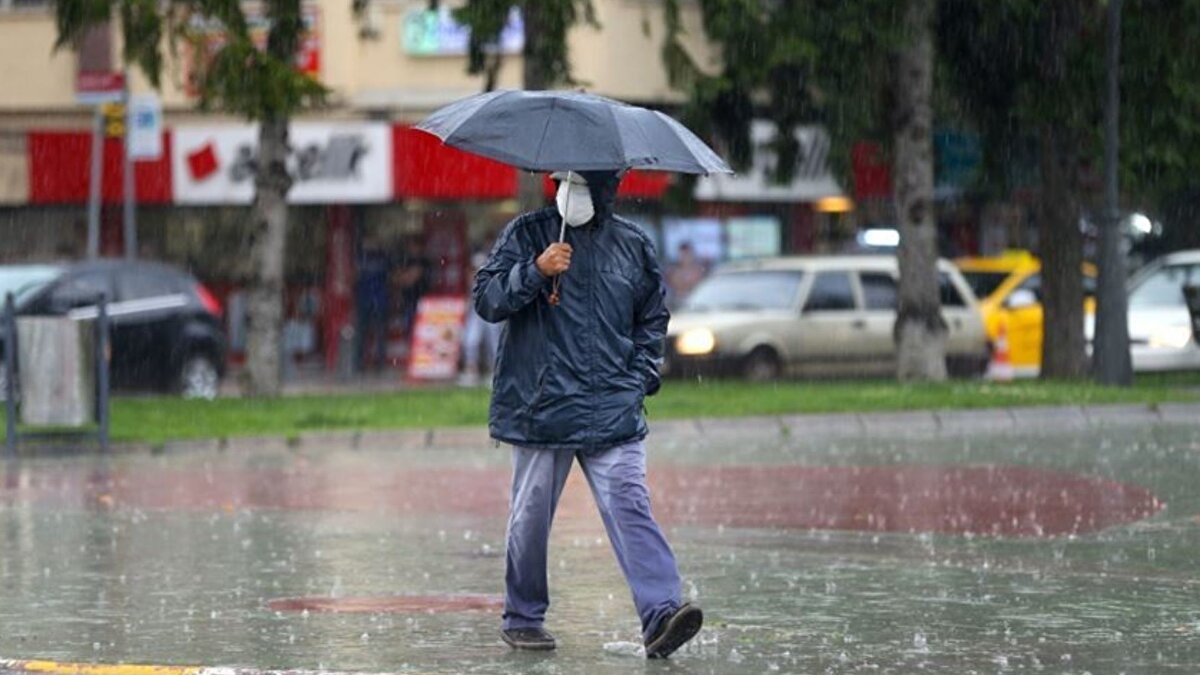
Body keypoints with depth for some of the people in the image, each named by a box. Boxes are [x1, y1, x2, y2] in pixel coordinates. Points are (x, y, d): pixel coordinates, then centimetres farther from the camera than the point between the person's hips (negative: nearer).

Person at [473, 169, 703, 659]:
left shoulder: (632, 245, 11)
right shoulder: (527, 234, 4)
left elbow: (652, 319, 23)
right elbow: (486, 298, -4)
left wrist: (640, 377, 9)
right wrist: (536, 271, -20)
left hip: (613, 412, 1)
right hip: (539, 407, -1)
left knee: (629, 505, -12)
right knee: (531, 515, 6)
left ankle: (660, 613, -21)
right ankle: (522, 618, 22)